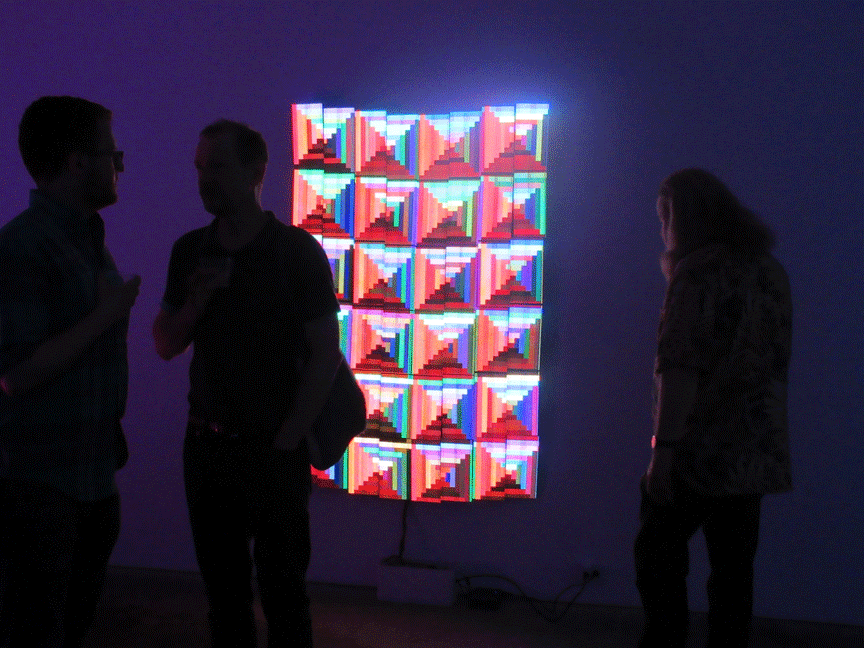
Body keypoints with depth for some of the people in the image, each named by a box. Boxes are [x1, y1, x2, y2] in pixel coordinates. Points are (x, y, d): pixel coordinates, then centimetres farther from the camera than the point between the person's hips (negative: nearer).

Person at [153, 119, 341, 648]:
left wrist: (287, 441, -12)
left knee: (282, 589, 4)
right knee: (223, 587, 13)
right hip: (207, 443, 4)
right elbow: (166, 346, 10)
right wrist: (197, 300, -10)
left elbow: (325, 354, -9)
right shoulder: (190, 251, 6)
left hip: (273, 449, -4)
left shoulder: (298, 251, -7)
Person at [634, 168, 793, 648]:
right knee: (734, 571, 10)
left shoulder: (697, 273, -12)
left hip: (700, 451, -7)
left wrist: (662, 448, -17)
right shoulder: (771, 271, 11)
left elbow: (679, 369, -18)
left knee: (659, 555, 5)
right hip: (758, 454, 7)